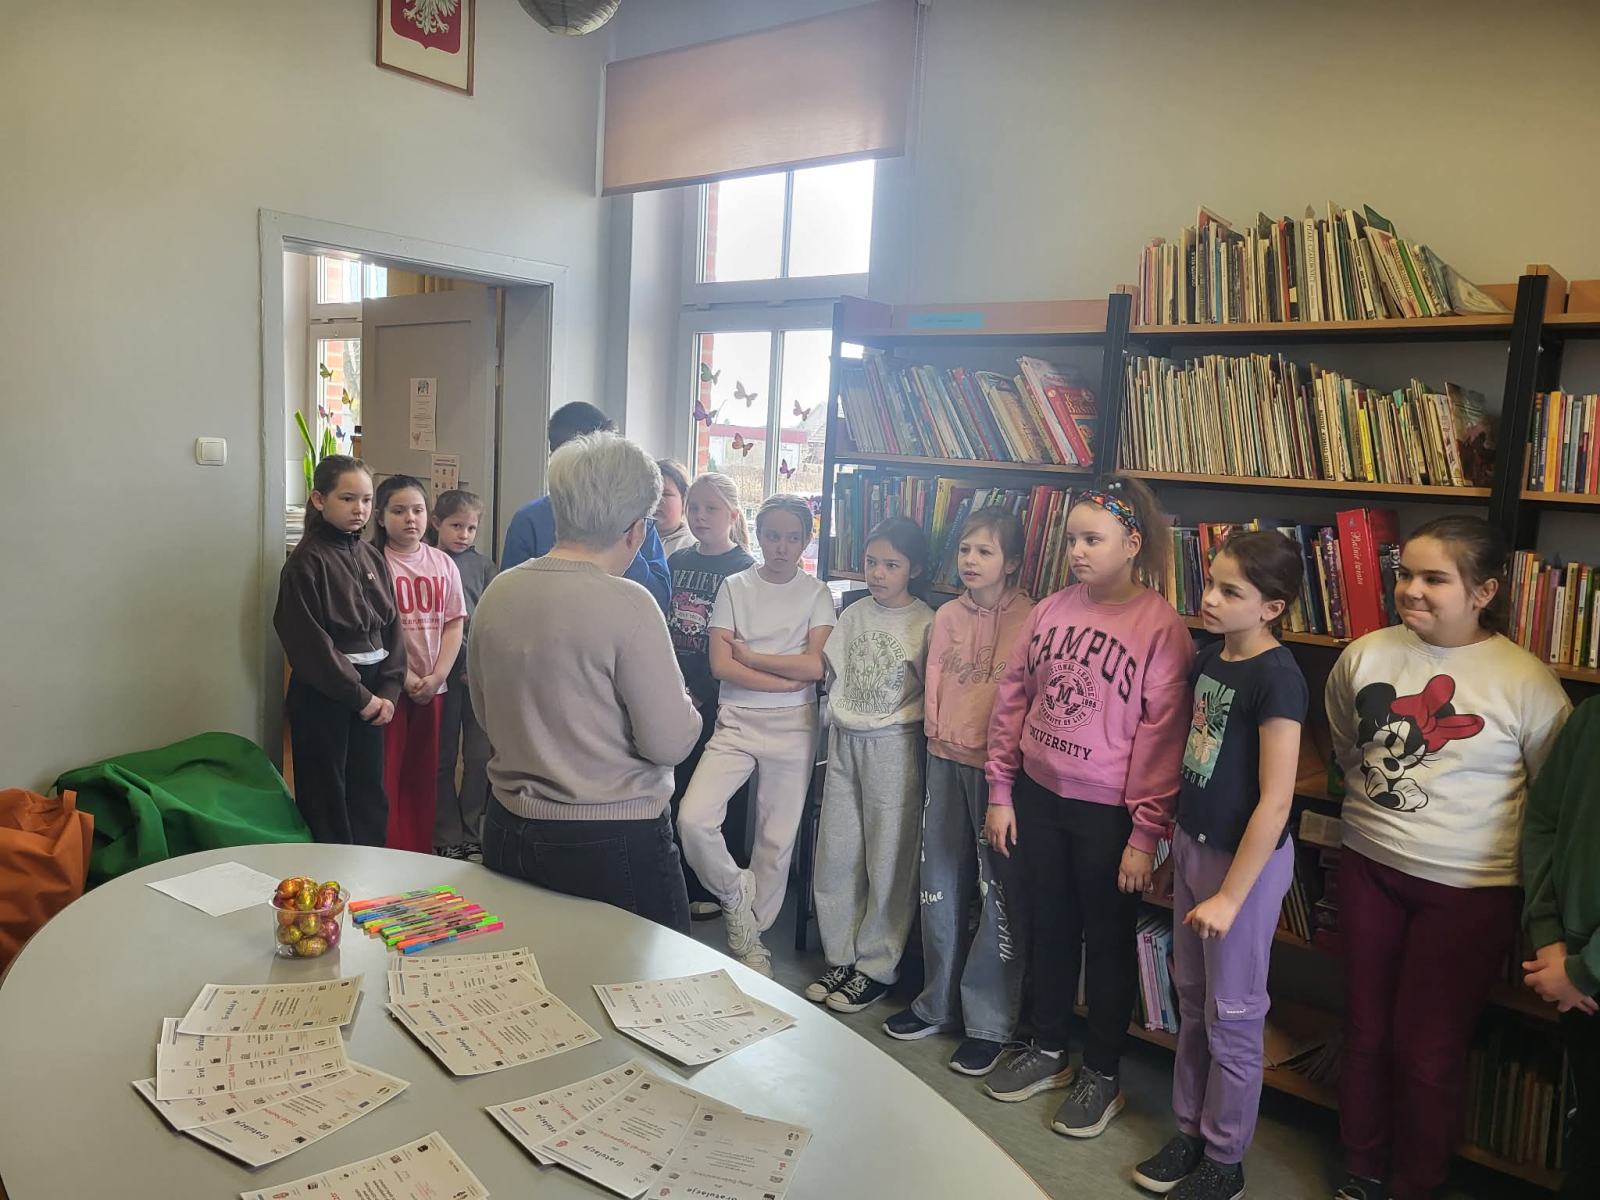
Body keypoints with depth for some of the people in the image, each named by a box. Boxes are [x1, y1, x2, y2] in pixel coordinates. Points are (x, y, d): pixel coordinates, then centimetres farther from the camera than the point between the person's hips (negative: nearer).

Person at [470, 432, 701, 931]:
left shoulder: (498, 592, 0)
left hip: (508, 834, 7)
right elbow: (670, 742, -16)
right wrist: (680, 698, 3)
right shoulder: (626, 604, -19)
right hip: (613, 848, -6)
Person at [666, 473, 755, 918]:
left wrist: (706, 695, -12)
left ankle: (717, 890, 19)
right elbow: (658, 627, 15)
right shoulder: (677, 561, 10)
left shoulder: (744, 570, -8)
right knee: (676, 789, 13)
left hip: (718, 701, -5)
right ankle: (679, 881, 28)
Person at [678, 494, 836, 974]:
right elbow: (721, 665, -7)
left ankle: (751, 937, 28)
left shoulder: (817, 593, 2)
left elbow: (815, 666, -9)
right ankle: (736, 896, 12)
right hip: (736, 722, 0)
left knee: (777, 839, 6)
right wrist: (788, 681, -10)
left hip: (794, 727, 0)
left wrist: (750, 655, -7)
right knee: (693, 818, -17)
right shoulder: (735, 587, 3)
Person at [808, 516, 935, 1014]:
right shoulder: (854, 614, 7)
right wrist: (842, 719, 7)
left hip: (894, 747, -5)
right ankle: (841, 958, 25)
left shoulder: (926, 623, -8)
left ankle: (876, 968, 18)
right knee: (836, 855, 9)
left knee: (889, 861, 4)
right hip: (844, 743, 5)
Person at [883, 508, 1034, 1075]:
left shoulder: (1029, 619, -8)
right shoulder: (947, 615, 7)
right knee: (940, 883, 14)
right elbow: (934, 684, 11)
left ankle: (989, 1022, 17)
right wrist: (939, 734, 1)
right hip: (945, 757, 6)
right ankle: (936, 1002, 31)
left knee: (1000, 891, 3)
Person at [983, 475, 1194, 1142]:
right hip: (1039, 797, 5)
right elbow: (1013, 699, 7)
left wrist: (1145, 835, -14)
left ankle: (1101, 1075, 30)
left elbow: (1162, 736, -14)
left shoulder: (1162, 628, -13)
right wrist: (1000, 792, 6)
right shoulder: (1049, 611, 2)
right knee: (1049, 927, 19)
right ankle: (1047, 1050, 38)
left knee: (1107, 940, 11)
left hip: (1108, 812, -5)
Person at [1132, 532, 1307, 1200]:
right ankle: (1190, 1131, 36)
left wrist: (1230, 895, -17)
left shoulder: (1277, 678, -20)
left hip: (1245, 858, -7)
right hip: (1193, 843, 7)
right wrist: (1174, 849, 15)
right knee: (1191, 998, 18)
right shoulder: (1208, 659, 3)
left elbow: (1275, 801, -20)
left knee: (1231, 1016, 8)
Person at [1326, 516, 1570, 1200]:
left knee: (1426, 1051, 7)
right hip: (1368, 866, 4)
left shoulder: (1526, 683, -14)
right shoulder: (1365, 656, -5)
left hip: (1468, 889, -3)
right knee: (1365, 1032, 16)